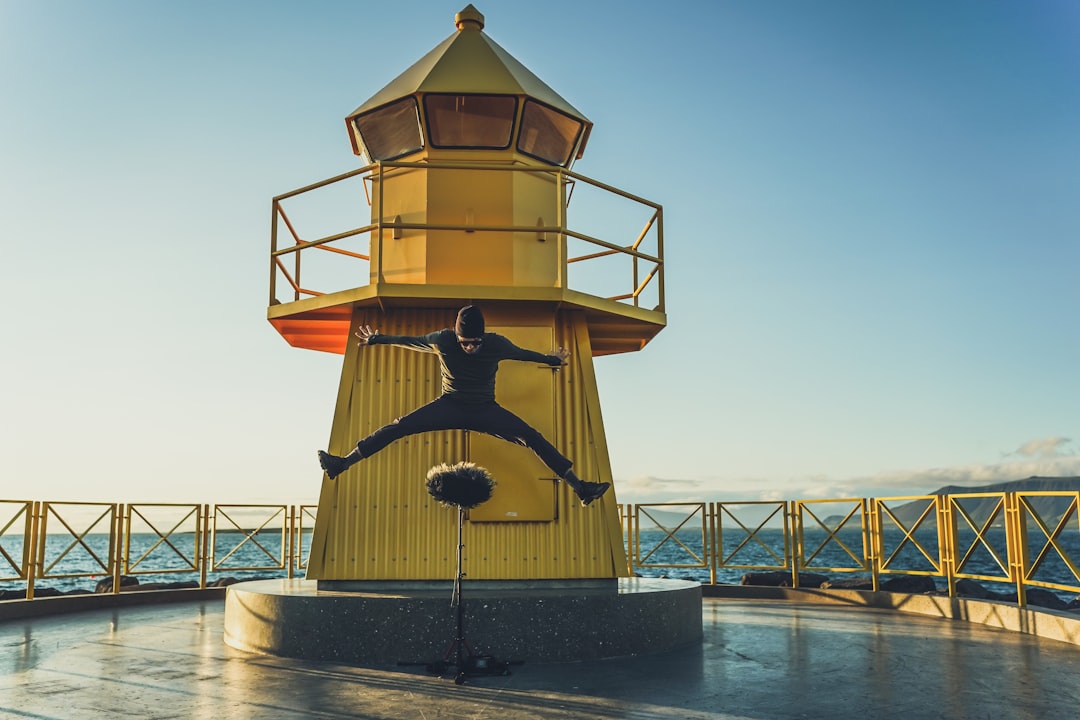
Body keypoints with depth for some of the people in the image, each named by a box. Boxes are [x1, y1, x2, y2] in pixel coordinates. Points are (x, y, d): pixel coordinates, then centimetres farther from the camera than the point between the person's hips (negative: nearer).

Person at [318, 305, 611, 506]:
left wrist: (552, 360, 16)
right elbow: (408, 340, -1)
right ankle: (341, 464, -5)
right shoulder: (442, 340, -17)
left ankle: (580, 487, -14)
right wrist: (375, 339, 10)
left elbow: (523, 353, 2)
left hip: (485, 410, -1)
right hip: (449, 405, 1)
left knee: (532, 437, -17)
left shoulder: (497, 344, -17)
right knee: (397, 428, -14)